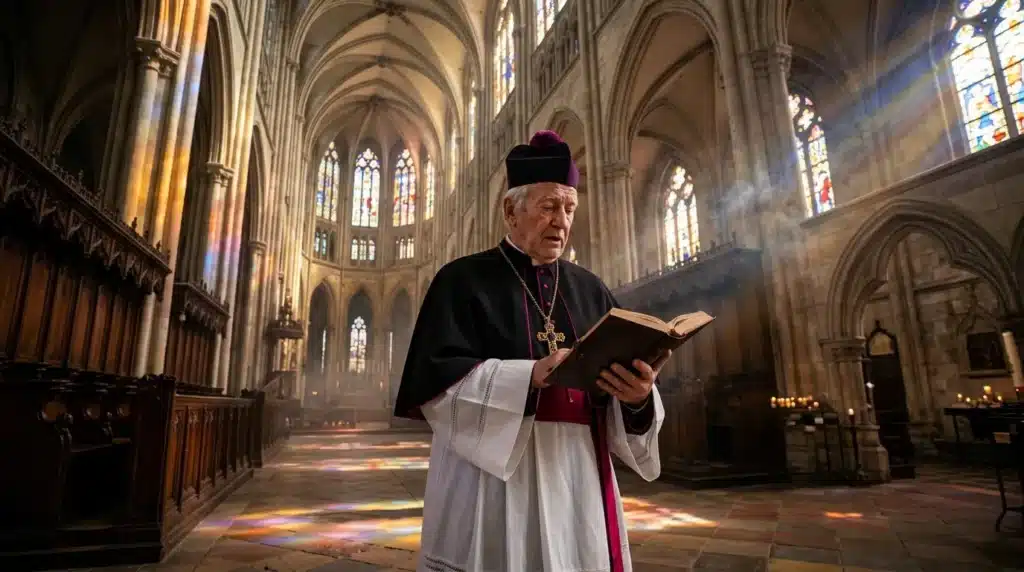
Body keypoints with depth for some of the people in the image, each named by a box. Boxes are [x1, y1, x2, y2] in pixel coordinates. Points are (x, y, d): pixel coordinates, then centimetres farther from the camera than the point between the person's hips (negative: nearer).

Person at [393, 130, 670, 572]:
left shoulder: (590, 290, 12)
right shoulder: (463, 279, -1)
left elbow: (625, 377, 7)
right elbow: (437, 380, -11)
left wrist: (638, 395, -17)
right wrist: (531, 375, -24)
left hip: (579, 480, 4)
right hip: (492, 483, -4)